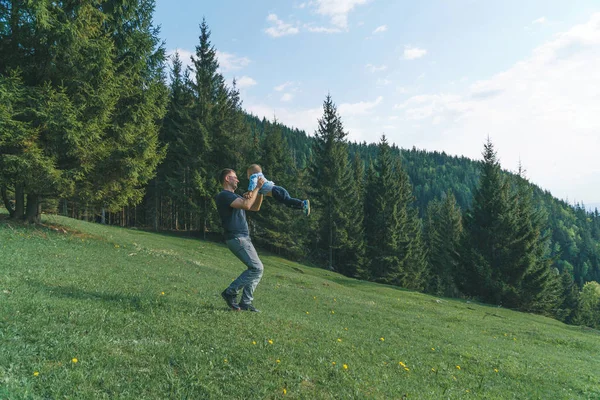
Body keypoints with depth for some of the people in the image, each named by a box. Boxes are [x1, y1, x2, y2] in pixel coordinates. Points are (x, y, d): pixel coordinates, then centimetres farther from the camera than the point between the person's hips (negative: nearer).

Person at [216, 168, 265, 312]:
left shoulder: (235, 196, 22)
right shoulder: (224, 195, -10)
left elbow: (255, 207, 24)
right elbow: (247, 205, -23)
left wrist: (261, 191, 11)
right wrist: (257, 187, -14)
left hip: (244, 238, 10)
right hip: (236, 238, -10)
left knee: (255, 268, 6)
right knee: (257, 268, -13)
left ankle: (245, 303, 9)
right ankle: (230, 292, -3)